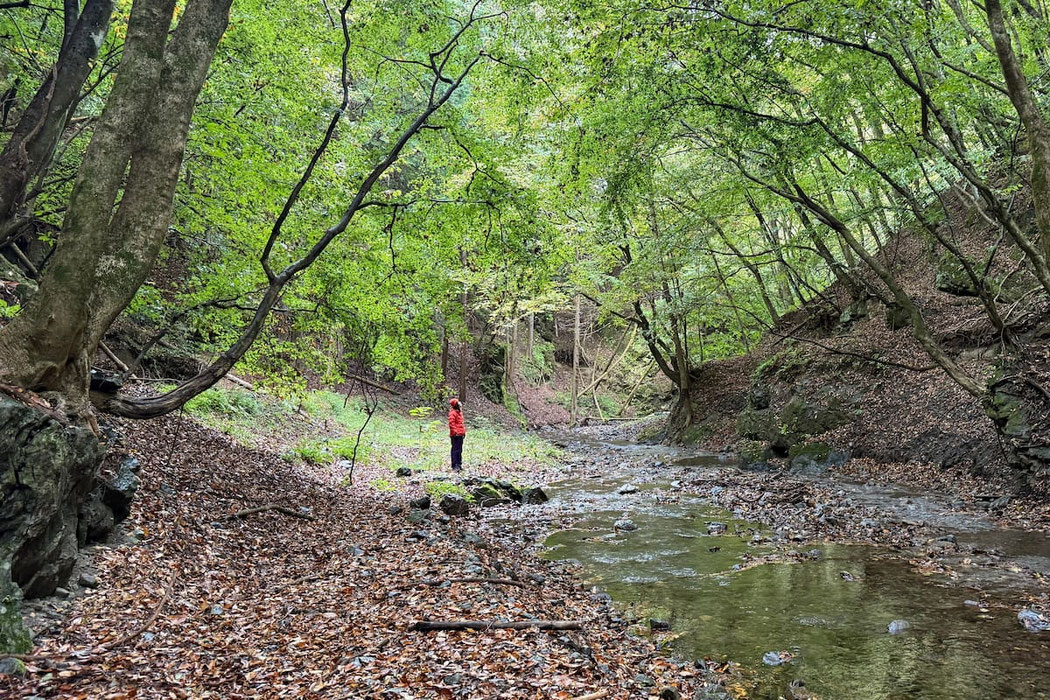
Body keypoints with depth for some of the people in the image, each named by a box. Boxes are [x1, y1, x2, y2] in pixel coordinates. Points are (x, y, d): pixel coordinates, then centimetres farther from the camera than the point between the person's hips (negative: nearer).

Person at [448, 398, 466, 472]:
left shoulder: (459, 412, 17)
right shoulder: (452, 413, -13)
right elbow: (451, 423, -20)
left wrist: (464, 431, 19)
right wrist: (455, 432, -23)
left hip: (460, 434, 10)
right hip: (455, 435, -10)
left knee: (460, 450, 16)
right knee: (455, 450, -6)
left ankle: (459, 464, 25)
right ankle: (454, 466, -3)